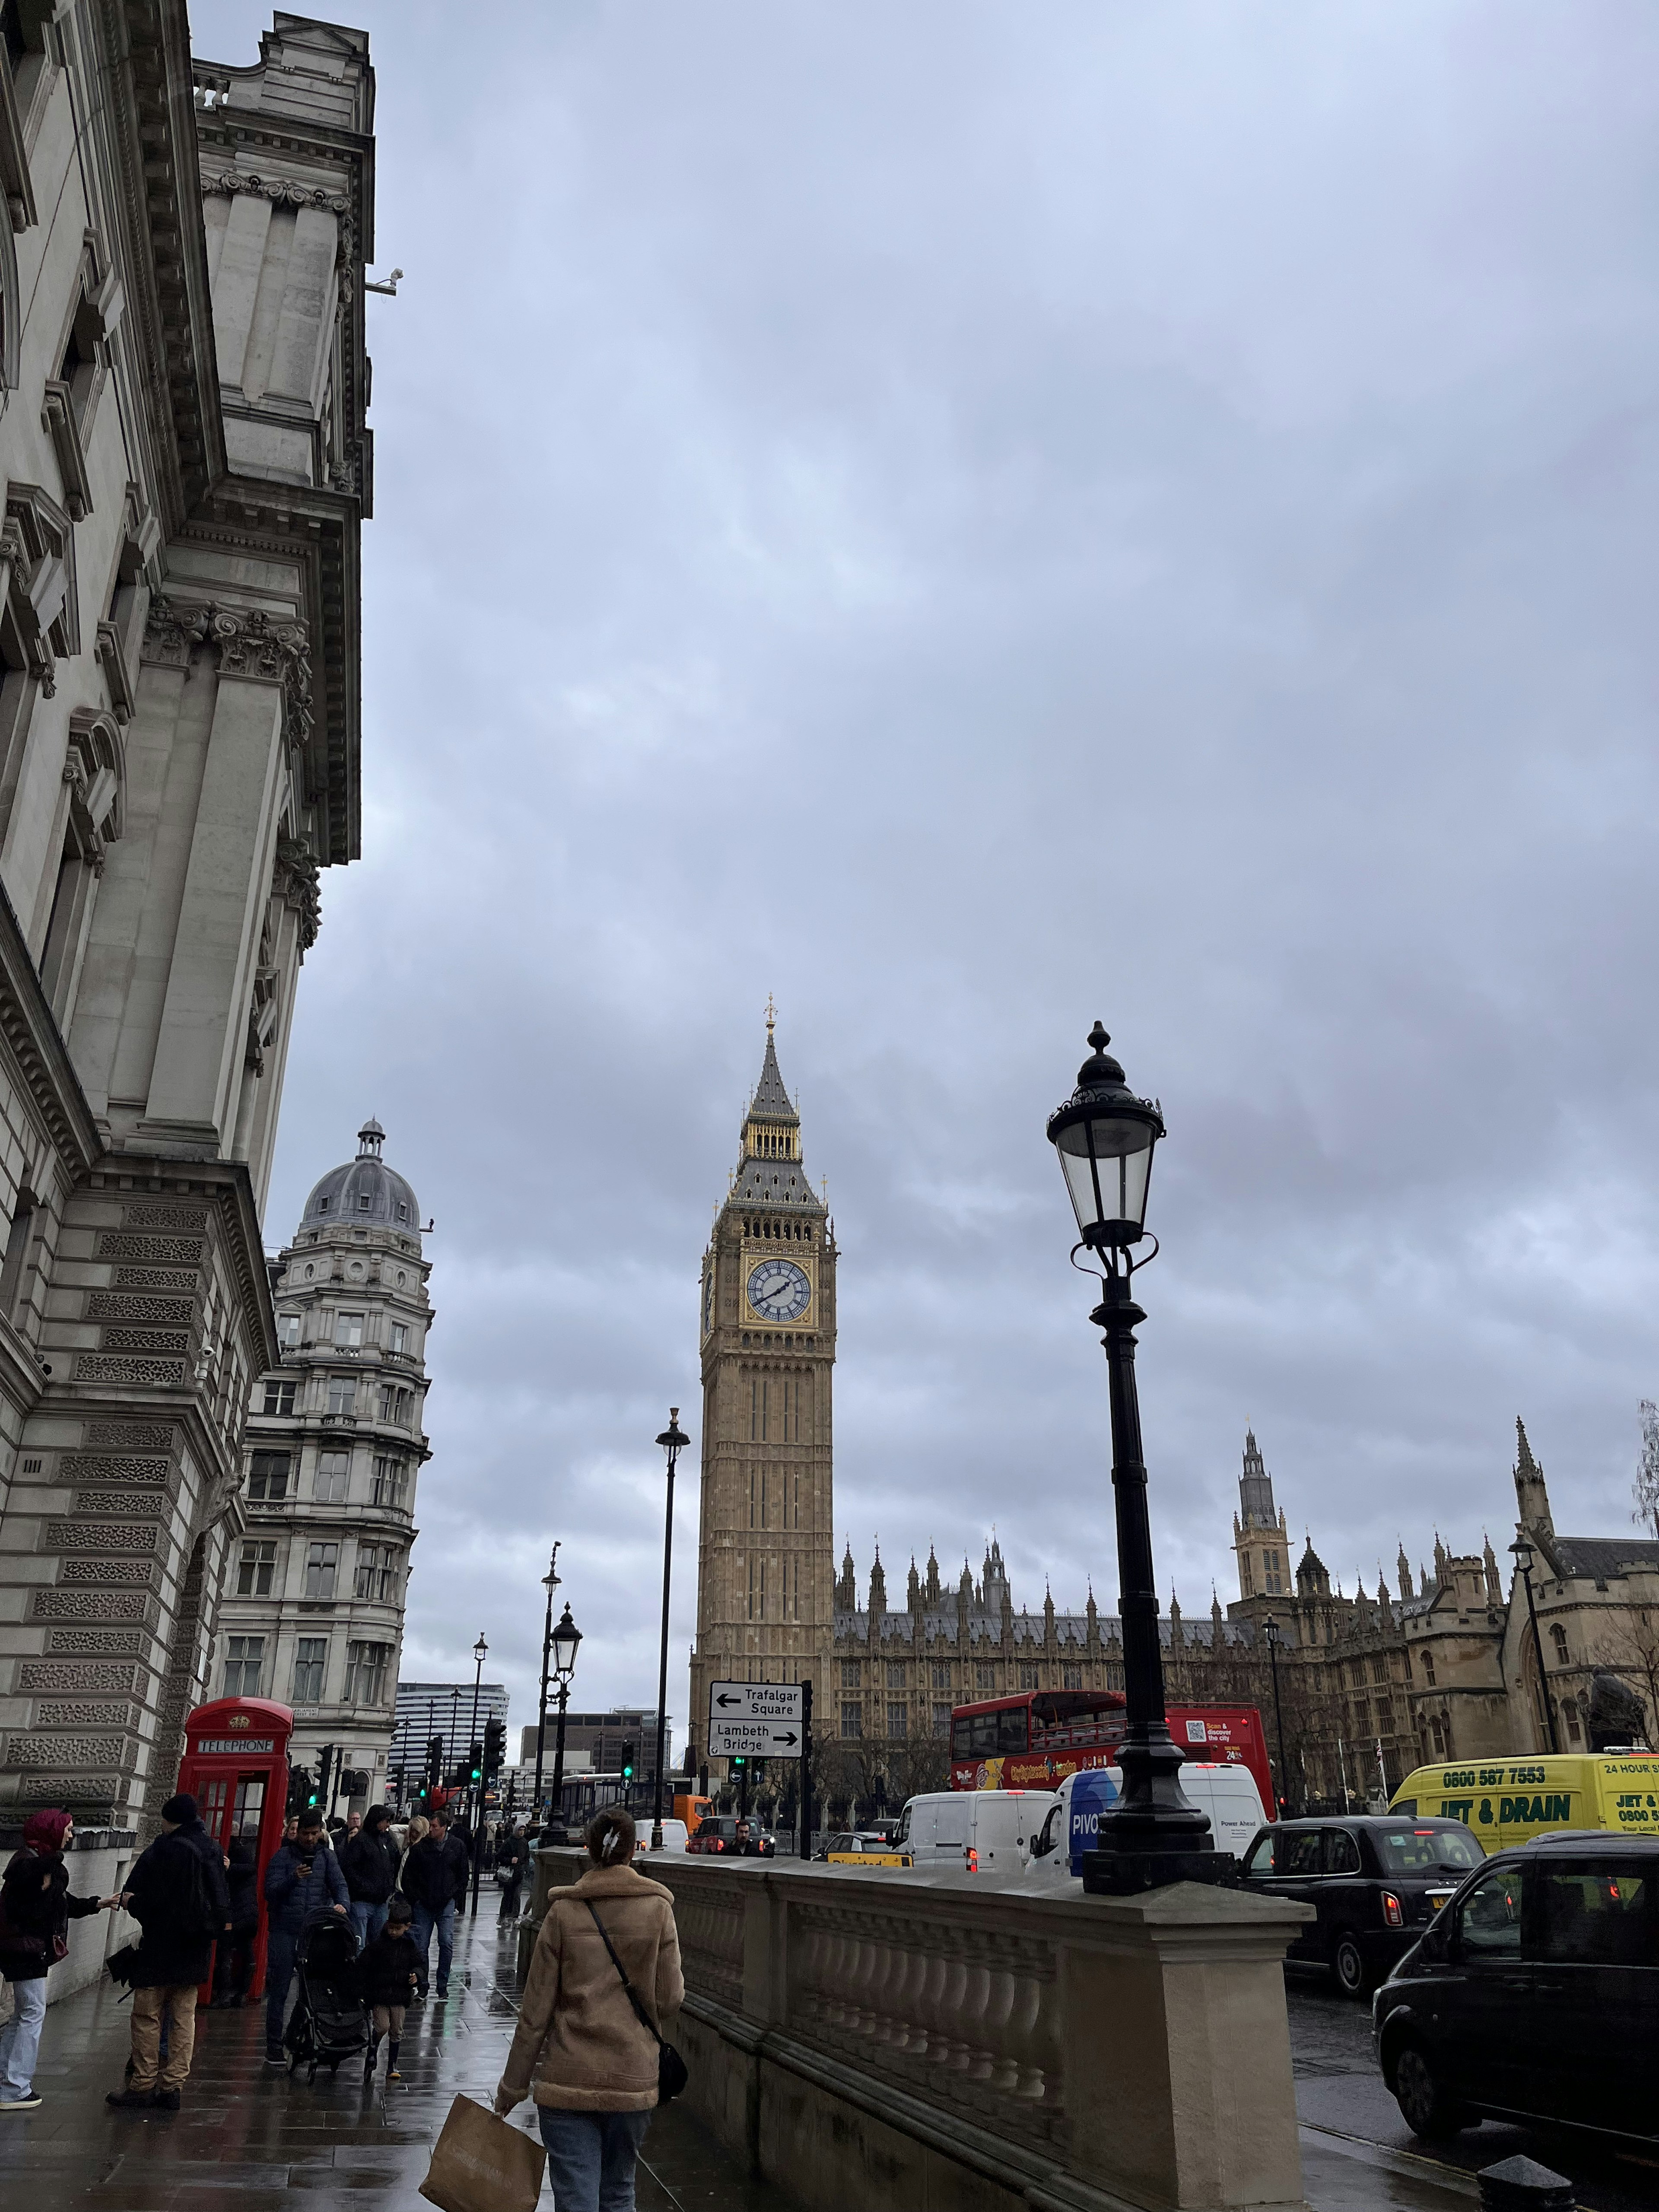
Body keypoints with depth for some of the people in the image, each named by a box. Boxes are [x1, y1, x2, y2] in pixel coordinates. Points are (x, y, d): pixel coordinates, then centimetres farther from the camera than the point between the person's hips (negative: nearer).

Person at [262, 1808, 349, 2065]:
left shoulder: (327, 1856, 8)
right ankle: (274, 2047, 11)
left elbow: (339, 1884, -3)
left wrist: (342, 1904, -24)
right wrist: (294, 1877, -23)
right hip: (285, 1931, -2)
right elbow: (271, 1891, -8)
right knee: (279, 1990, 2)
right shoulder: (283, 1856, 1)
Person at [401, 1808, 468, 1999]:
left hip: (446, 1904, 0)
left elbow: (463, 1875, 9)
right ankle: (423, 1986, 15)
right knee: (421, 1946, 2)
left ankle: (443, 1985, 8)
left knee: (447, 1944, -6)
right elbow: (408, 1874, 4)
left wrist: (456, 1897, 3)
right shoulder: (421, 1846, -3)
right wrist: (414, 1897, -1)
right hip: (423, 1904, 0)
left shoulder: (458, 1846, 0)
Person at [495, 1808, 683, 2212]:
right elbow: (669, 2000, -4)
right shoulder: (657, 1907, -5)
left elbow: (536, 2011, -3)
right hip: (633, 2080, 1)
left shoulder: (564, 1911, -5)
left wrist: (512, 2087, 7)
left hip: (568, 2081, -1)